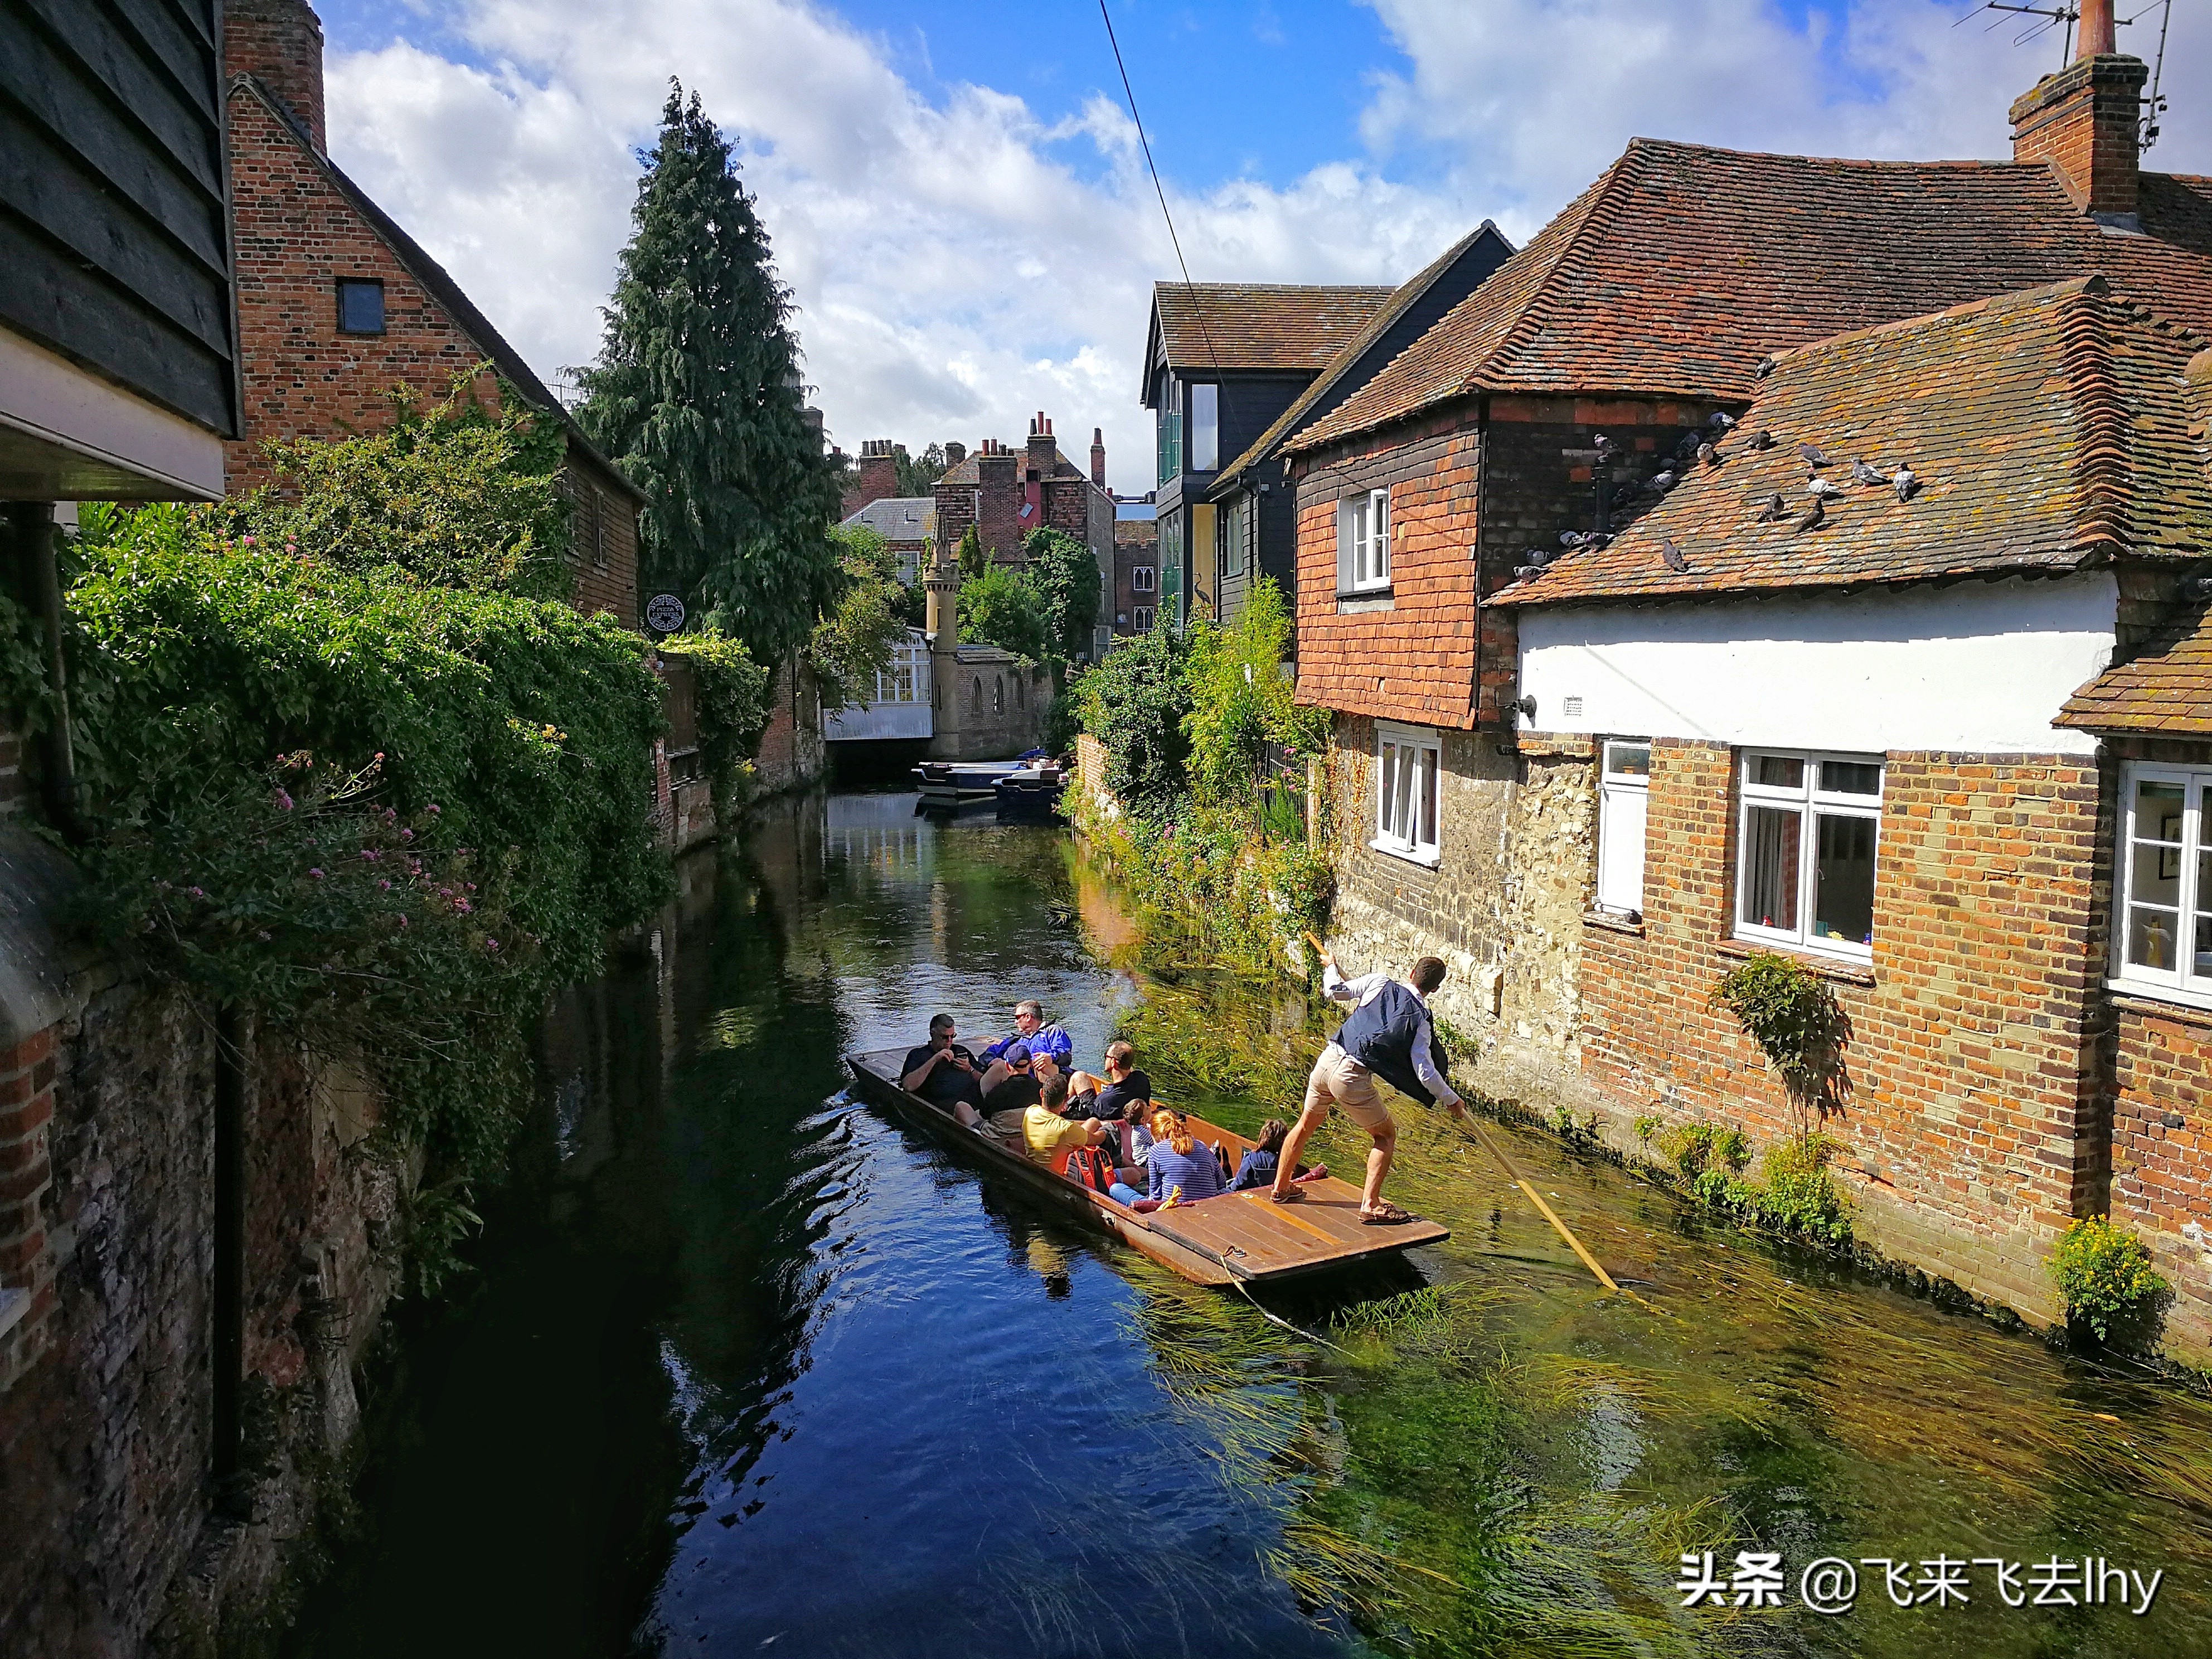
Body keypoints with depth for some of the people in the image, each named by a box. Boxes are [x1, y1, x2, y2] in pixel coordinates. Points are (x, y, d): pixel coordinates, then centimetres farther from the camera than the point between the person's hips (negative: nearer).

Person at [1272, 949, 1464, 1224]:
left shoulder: (1380, 982, 4)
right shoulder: (1420, 1020, -3)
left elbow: (1334, 991, 5)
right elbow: (1426, 1073, -6)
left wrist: (1330, 966, 26)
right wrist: (1452, 1100, 8)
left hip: (1327, 1059, 5)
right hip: (1352, 1077, -5)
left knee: (1306, 1124, 24)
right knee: (1387, 1136, 14)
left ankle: (1280, 1188, 38)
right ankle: (1370, 1205, 5)